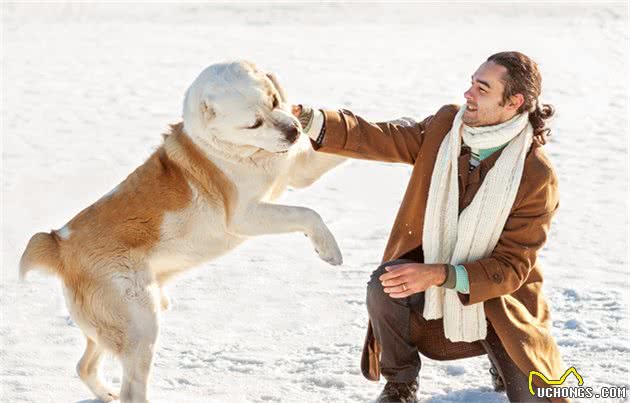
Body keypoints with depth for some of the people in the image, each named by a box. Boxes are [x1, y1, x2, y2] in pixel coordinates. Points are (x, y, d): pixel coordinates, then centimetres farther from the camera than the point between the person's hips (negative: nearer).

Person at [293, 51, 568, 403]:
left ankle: (503, 359, 27)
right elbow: (378, 138, -17)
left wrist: (437, 275, -35)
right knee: (384, 285, -30)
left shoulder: (538, 176, -23)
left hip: (497, 293, -2)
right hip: (434, 274, 3)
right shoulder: (446, 126, -10)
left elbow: (512, 266, -22)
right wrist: (307, 119, -33)